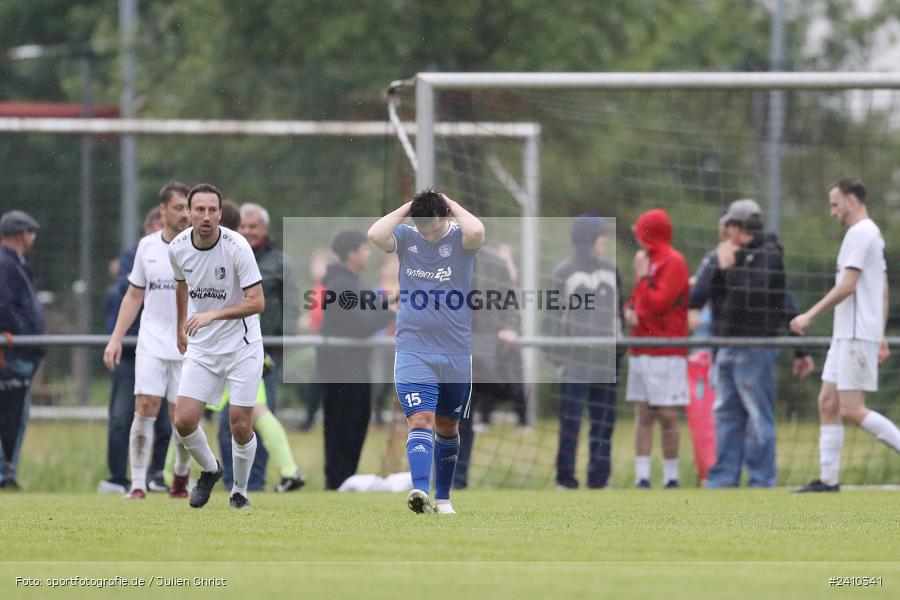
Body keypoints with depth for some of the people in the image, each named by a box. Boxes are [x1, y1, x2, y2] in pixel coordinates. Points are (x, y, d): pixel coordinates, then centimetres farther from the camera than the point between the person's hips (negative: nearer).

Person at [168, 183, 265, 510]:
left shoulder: (236, 246, -19)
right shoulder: (178, 247, -5)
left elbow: (257, 302, -22)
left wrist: (213, 314, -32)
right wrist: (180, 327, 26)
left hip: (242, 346, -4)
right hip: (201, 348, 4)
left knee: (240, 426, -6)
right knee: (184, 421, -8)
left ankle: (239, 492, 18)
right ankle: (210, 470, 21)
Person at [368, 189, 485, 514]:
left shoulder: (459, 239, -2)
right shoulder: (406, 237, 2)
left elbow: (477, 233, -27)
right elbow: (375, 235, -18)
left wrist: (453, 206, -12)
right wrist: (406, 209, -9)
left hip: (456, 353, 1)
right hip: (413, 351, -1)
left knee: (447, 427, 13)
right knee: (420, 420, -16)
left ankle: (443, 497, 26)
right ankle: (419, 490, -29)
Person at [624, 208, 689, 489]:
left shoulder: (673, 262, -9)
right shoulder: (648, 259, 16)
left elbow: (658, 302, -18)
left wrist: (642, 275, -9)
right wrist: (629, 308, 4)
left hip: (666, 352, -8)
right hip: (641, 350, 8)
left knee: (667, 415, -6)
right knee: (643, 415, 4)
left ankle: (671, 478, -1)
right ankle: (642, 477, 3)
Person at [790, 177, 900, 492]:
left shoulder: (859, 233, -12)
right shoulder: (873, 234, 19)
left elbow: (847, 286, -20)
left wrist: (810, 316, -16)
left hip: (856, 336, -10)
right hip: (846, 335, 10)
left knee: (852, 410, -12)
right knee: (828, 404, 6)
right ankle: (828, 479, 4)